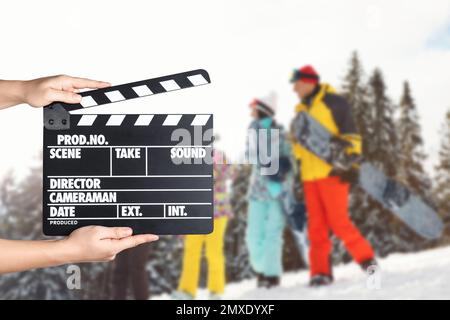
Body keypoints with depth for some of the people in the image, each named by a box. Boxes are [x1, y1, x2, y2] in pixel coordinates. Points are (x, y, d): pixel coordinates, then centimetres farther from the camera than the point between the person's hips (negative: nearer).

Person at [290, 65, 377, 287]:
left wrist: (350, 161, -15)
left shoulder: (333, 102, -2)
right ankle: (321, 272, 7)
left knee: (338, 222, -9)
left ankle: (366, 258, 8)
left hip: (332, 172, -7)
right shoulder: (301, 110, 20)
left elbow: (350, 133, -7)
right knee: (316, 226, 4)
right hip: (310, 176, 7)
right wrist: (297, 166, 20)